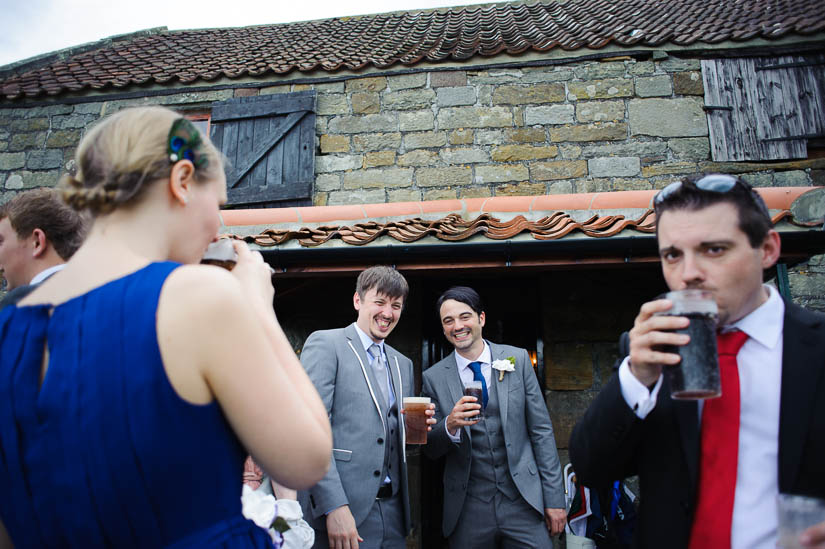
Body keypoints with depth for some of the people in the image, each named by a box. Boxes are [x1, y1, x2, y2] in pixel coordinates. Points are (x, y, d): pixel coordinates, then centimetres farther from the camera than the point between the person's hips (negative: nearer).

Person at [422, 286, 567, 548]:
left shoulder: (518, 359, -2)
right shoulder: (434, 377, -3)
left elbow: (541, 430, 1)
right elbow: (430, 450, 2)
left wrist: (554, 498, -2)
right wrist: (450, 425, -20)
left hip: (523, 501, 0)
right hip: (468, 511, 0)